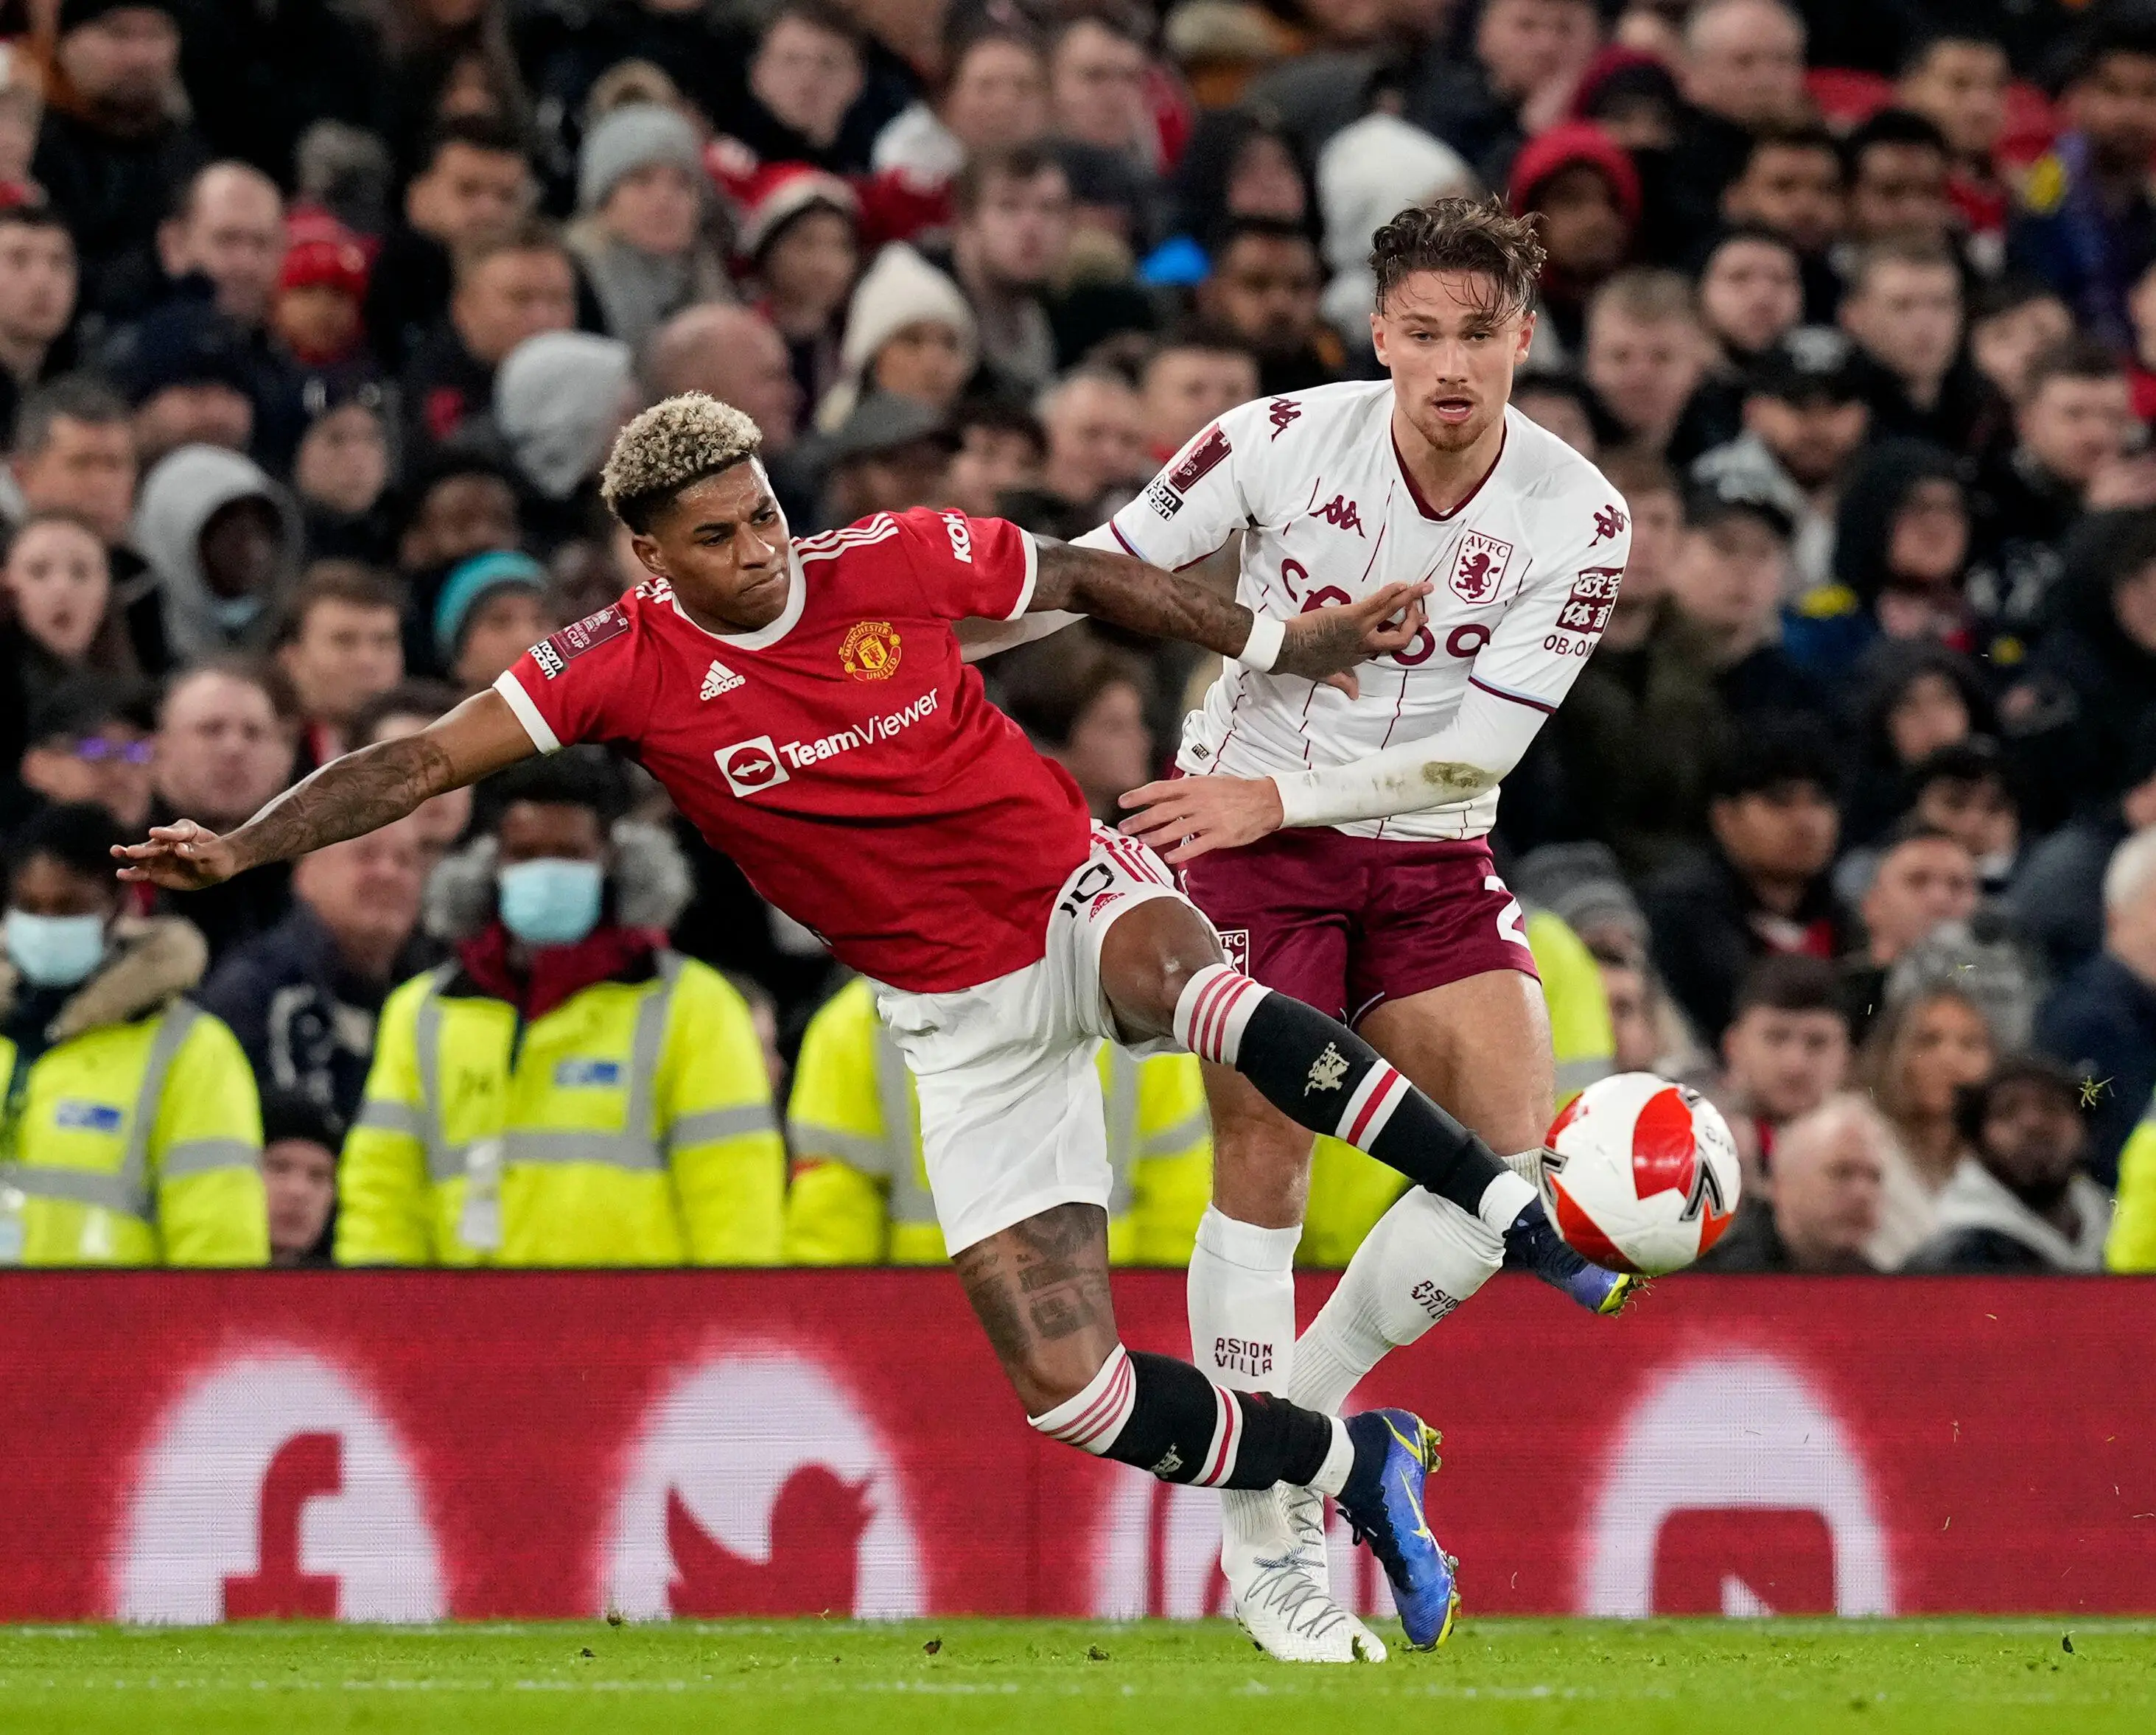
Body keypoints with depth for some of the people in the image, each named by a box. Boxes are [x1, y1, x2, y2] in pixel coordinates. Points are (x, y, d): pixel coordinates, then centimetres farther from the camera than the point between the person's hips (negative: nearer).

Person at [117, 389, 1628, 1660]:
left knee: (1176, 979, -42)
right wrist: (241, 847, -22)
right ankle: (1360, 1468, 13)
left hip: (1079, 899, -1)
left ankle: (1505, 1197, -30)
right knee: (1065, 1389, -10)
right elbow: (423, 762, -11)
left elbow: (1085, 578, 6)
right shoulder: (629, 665, -10)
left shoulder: (895, 563, -10)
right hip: (957, 1017, 2)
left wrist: (1290, 645, 7)